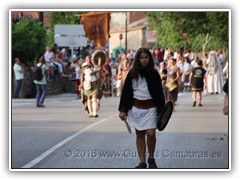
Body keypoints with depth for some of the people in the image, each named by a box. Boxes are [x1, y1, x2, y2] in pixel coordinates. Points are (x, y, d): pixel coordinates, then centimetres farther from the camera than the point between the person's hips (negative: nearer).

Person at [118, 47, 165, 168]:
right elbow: (126, 91, 5)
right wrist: (122, 110, 1)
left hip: (150, 108, -2)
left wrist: (161, 110, -2)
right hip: (136, 107, 2)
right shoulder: (132, 74, 3)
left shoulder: (154, 74, 0)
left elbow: (159, 93, 2)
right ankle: (142, 162, 11)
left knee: (150, 133, -12)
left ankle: (151, 158, 9)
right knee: (139, 135, 6)